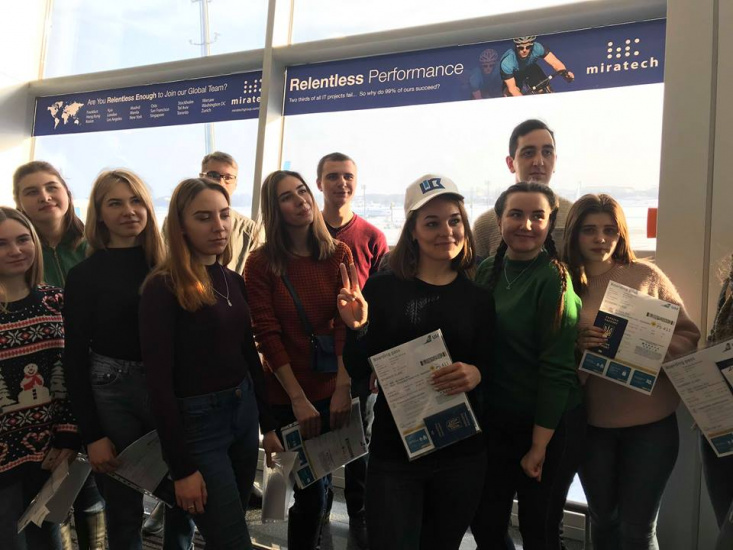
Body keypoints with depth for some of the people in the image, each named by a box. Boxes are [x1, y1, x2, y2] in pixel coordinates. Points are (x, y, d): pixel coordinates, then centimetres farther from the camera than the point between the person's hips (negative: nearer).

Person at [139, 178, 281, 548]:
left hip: (244, 411, 7)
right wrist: (182, 468, -16)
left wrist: (268, 425, 14)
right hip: (195, 421, -7)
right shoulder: (163, 287, -15)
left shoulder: (234, 281, 6)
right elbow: (158, 380, -17)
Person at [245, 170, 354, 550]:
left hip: (332, 390, 2)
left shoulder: (338, 254, -1)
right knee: (312, 487, 5)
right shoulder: (260, 263, -7)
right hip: (286, 395, -2)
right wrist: (299, 399, -15)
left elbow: (347, 323, -6)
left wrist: (343, 388, -16)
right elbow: (266, 335, -11)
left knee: (321, 477, 15)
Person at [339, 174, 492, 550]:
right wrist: (358, 328, -22)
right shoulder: (383, 288, -7)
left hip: (463, 452, 3)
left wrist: (477, 373, -17)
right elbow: (358, 371, -4)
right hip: (393, 452, -2)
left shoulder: (478, 296, 0)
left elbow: (491, 366, 5)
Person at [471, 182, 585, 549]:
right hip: (493, 421, 5)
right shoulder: (487, 271, 2)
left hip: (548, 426, -5)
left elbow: (557, 369, -16)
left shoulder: (554, 280, -15)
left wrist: (540, 444, -15)